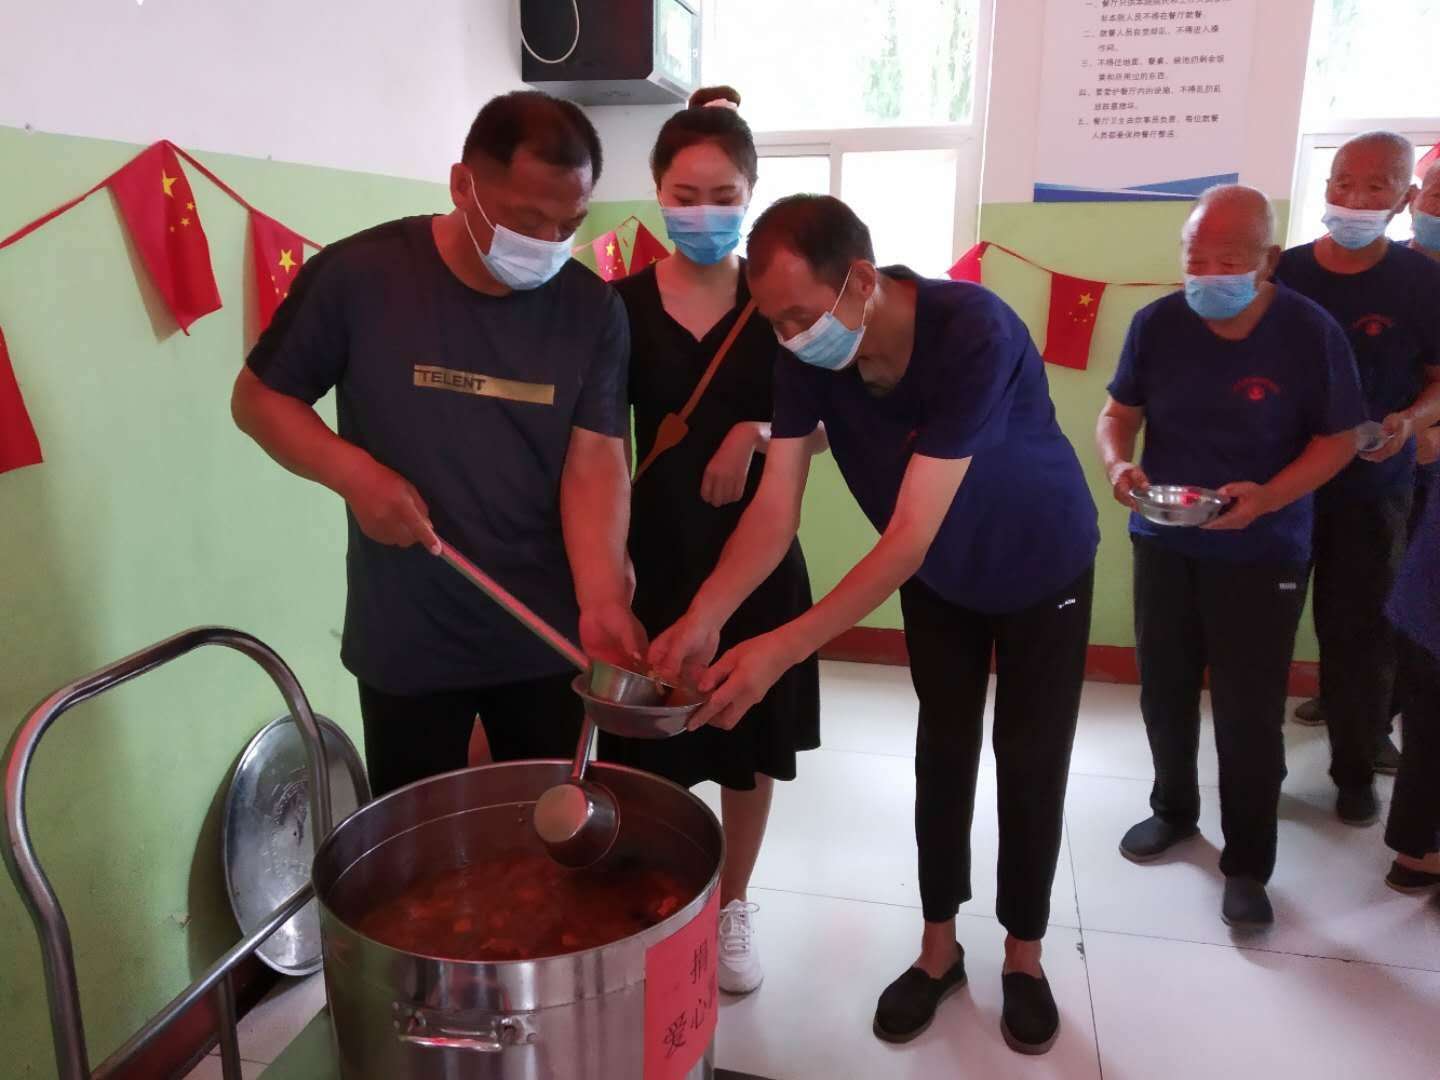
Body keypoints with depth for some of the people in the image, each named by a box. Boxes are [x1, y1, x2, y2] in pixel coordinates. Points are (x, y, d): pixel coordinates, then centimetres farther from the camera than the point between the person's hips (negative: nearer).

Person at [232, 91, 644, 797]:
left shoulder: (593, 310, -5)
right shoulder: (357, 275, -11)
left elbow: (595, 461, -10)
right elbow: (258, 398, -1)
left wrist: (601, 601, -25)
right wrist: (355, 474, -19)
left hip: (547, 639, 2)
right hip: (408, 642, -1)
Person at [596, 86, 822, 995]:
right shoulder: (623, 303, -3)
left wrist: (760, 431, -18)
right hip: (655, 548, 0)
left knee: (749, 743, 13)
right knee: (646, 747, 7)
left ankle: (733, 906, 36)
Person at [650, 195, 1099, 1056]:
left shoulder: (972, 332, -40)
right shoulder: (807, 355, -23)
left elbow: (910, 535, -42)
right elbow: (776, 506, -24)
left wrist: (783, 649, -47)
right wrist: (704, 616, -40)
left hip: (1042, 566, -4)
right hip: (938, 576, 4)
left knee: (1031, 761, 5)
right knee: (942, 753, 11)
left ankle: (1024, 957, 26)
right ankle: (939, 948, 28)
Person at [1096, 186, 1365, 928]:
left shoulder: (1310, 332, -13)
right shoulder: (1156, 323, -6)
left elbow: (1338, 439, -7)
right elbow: (1119, 411, 2)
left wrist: (1268, 496, -24)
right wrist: (1117, 462, -21)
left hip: (1262, 554, -3)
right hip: (1163, 542, 3)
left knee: (1250, 712, 3)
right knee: (1164, 691, 15)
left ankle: (1247, 864, 21)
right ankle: (1173, 810, 39)